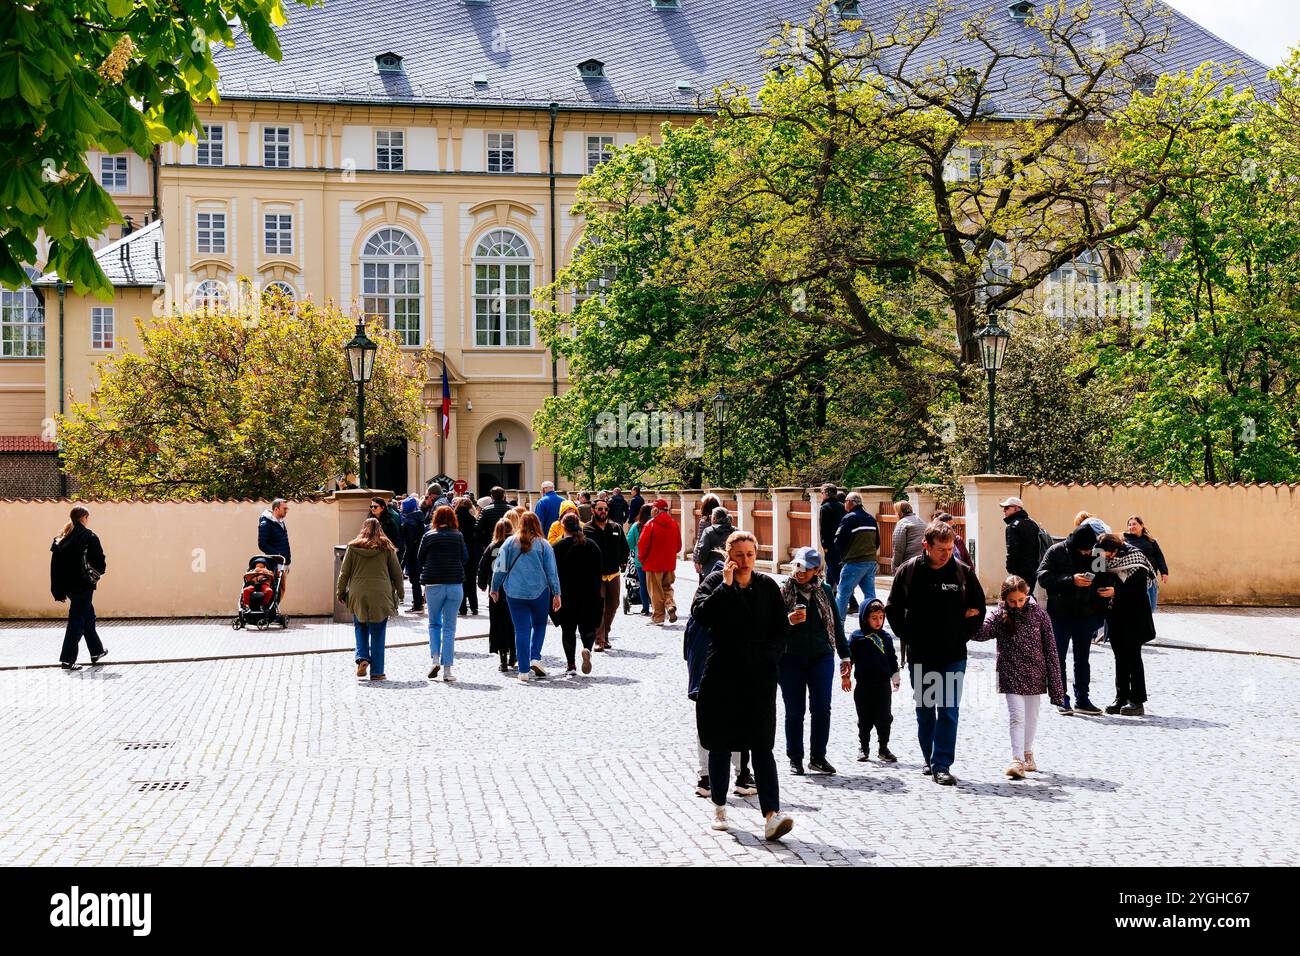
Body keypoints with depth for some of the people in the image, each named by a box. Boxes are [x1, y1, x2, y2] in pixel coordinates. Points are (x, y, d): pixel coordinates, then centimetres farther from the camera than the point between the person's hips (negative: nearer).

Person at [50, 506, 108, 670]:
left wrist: (59, 591, 10)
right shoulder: (89, 536, -11)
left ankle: (97, 651, 32)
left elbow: (55, 565, 7)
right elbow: (99, 561, -14)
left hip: (67, 585, 7)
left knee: (88, 615, 21)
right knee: (77, 620, -2)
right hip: (83, 585, -7)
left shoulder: (61, 538, 8)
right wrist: (102, 570, 10)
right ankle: (67, 659, -3)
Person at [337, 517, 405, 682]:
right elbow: (396, 572, 6)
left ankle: (362, 658, -3)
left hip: (358, 595, 1)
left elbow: (344, 572, 6)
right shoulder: (386, 547, 1)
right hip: (381, 596, -1)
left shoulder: (353, 547, 3)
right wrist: (400, 593, 17)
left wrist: (340, 592, 17)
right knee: (378, 634, 5)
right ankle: (377, 672, 7)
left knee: (360, 628, 18)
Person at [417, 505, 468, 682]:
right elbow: (465, 558, 8)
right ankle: (447, 669, 2)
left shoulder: (428, 536, -1)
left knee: (434, 624, 17)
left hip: (433, 585, 0)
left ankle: (435, 659, 0)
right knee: (449, 628, 4)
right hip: (455, 584, 0)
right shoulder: (458, 536, -1)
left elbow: (421, 560, 5)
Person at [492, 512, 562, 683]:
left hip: (515, 593, 1)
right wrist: (556, 593, 4)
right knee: (539, 625, 20)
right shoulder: (543, 544, -1)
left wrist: (495, 588, 13)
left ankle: (524, 671, 3)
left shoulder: (510, 542, 1)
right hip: (539, 592, -1)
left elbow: (499, 568, 2)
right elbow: (552, 571, -1)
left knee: (521, 630, 4)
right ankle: (535, 658, 4)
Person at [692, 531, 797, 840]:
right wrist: (725, 585, -18)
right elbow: (700, 613, -16)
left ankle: (771, 816, -18)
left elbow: (782, 627, 10)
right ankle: (719, 808, 27)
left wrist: (767, 658, -2)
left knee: (762, 747, -9)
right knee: (720, 745, 10)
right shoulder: (714, 582, 2)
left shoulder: (767, 586, 7)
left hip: (759, 678, 0)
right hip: (721, 676, 0)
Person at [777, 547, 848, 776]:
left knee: (822, 708, -2)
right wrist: (788, 621, -20)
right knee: (794, 711, 3)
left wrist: (845, 655, 17)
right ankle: (795, 759, 13)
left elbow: (836, 624, 15)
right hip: (790, 660, -1)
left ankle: (818, 757, 11)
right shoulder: (782, 592, 0)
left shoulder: (824, 592, 7)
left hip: (821, 657, 2)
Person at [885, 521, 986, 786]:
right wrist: (907, 635, -1)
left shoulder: (963, 572, -3)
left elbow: (978, 608, 8)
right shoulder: (908, 571, -3)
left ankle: (941, 765, -3)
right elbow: (893, 608, 7)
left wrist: (963, 635, 0)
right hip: (919, 656, 1)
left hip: (953, 657, -1)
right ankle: (930, 758, 26)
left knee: (949, 711, -6)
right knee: (925, 710, 12)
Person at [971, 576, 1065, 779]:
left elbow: (1050, 648, -1)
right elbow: (980, 633, -19)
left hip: (1034, 675, 2)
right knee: (1017, 716, -10)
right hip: (1011, 675, -2)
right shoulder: (1000, 617, -6)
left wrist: (1055, 684, -2)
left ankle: (1027, 754, 32)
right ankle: (1017, 760, -12)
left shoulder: (1039, 614, -3)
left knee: (1031, 716, 15)